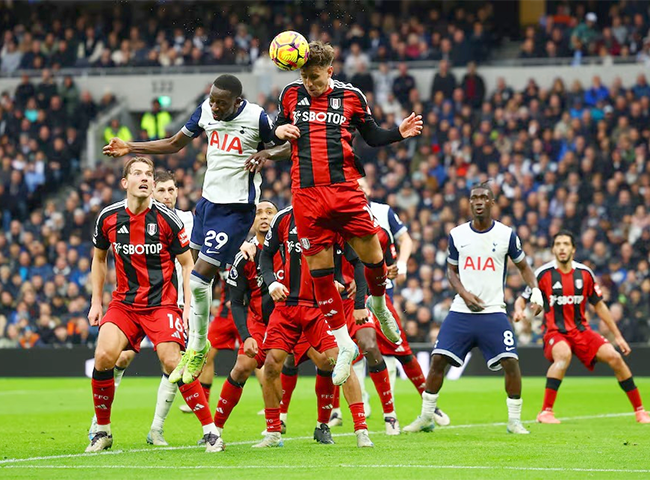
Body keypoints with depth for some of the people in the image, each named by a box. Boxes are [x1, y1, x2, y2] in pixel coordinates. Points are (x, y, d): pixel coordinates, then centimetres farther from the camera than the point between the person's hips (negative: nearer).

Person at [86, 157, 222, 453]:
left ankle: (210, 431, -9)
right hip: (123, 303, 3)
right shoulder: (108, 217, 0)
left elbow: (187, 263, 1)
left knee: (172, 363, -19)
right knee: (103, 356, -18)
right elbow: (99, 258, 17)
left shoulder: (167, 219, -8)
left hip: (162, 304, -3)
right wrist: (96, 301, 12)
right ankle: (102, 432, -1)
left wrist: (189, 307, -8)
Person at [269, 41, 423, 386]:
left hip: (345, 189, -1)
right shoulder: (291, 95, 8)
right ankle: (344, 344, 9)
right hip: (307, 194, 1)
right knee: (319, 269, 0)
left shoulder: (350, 96, 4)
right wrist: (278, 132, -2)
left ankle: (378, 304, 31)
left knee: (371, 255, -4)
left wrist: (399, 133, -5)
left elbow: (372, 136, 12)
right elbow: (276, 132, 21)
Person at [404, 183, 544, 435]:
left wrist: (535, 291, -4)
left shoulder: (506, 235, 1)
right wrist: (464, 293, -4)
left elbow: (523, 266, 13)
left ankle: (514, 420, 3)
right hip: (461, 311, 2)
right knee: (438, 359, -5)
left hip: (493, 312, -2)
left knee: (511, 362, -13)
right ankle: (426, 417, 10)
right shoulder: (457, 235, 5)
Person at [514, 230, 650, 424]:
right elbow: (522, 298, 2)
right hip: (554, 332, -4)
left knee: (614, 357, -12)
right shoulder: (544, 273, -5)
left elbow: (599, 306, 12)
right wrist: (519, 310, -23)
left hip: (581, 330, 4)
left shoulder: (585, 273, 3)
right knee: (564, 356, -37)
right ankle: (545, 412, -32)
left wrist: (618, 336, 12)